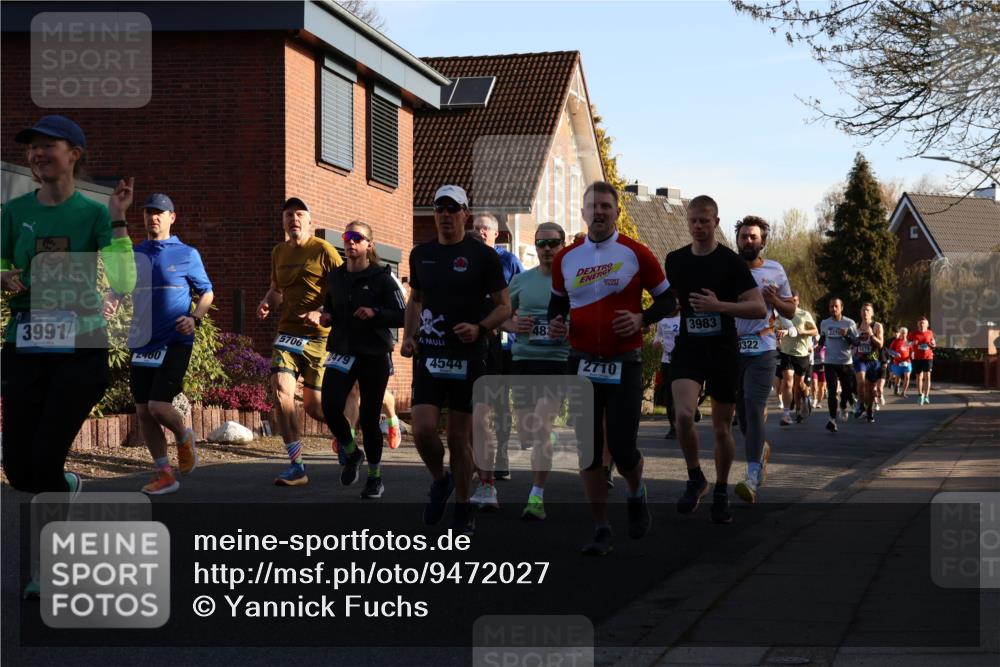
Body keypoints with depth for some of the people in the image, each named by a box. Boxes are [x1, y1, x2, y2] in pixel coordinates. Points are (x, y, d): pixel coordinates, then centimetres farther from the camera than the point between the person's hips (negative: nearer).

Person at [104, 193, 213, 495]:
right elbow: (117, 289, 11)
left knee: (158, 405, -15)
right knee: (143, 411, 4)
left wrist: (195, 318, -12)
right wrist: (109, 304, -13)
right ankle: (164, 474, 15)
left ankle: (184, 438, 18)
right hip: (142, 343, 5)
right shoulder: (133, 255, 11)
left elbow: (207, 292, 6)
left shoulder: (187, 255, 0)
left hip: (175, 342, -5)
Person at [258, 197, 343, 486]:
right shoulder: (279, 252, 12)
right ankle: (296, 467, -11)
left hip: (320, 335, -4)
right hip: (288, 332, 4)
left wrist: (321, 314, -23)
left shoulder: (324, 251, -7)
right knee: (280, 390, -17)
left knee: (313, 405, 0)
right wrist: (267, 303, 6)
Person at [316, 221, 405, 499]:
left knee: (369, 418, 0)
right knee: (330, 407, -16)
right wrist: (323, 317, 2)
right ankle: (351, 453, 14)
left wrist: (375, 313, -23)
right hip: (341, 352, 3)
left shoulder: (382, 278, -5)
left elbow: (401, 317, -8)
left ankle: (375, 477, 19)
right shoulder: (335, 277, 10)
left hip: (374, 355, -3)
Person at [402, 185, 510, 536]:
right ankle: (440, 481, 18)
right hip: (428, 357, 3)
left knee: (459, 438, 2)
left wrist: (479, 328, -19)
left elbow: (504, 306, -1)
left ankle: (463, 507, 19)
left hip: (468, 358, -3)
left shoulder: (483, 256, -3)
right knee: (422, 430, -11)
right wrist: (408, 337, 8)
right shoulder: (421, 254, 9)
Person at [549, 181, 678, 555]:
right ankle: (601, 530, 10)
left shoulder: (635, 254, -3)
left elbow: (667, 299, 3)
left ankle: (636, 494, 31)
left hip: (624, 364, -3)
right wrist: (555, 323, 1)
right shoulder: (566, 258, 7)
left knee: (622, 449, -4)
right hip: (582, 363, 3)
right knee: (588, 450, 1)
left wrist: (642, 318, -15)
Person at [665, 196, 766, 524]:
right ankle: (695, 478, 1)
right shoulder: (675, 260, 6)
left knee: (722, 428, 6)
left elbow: (760, 308, -13)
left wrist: (719, 306, -23)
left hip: (723, 351, -2)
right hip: (688, 348, 2)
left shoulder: (731, 262, -6)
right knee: (683, 414, -21)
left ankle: (721, 493, 25)